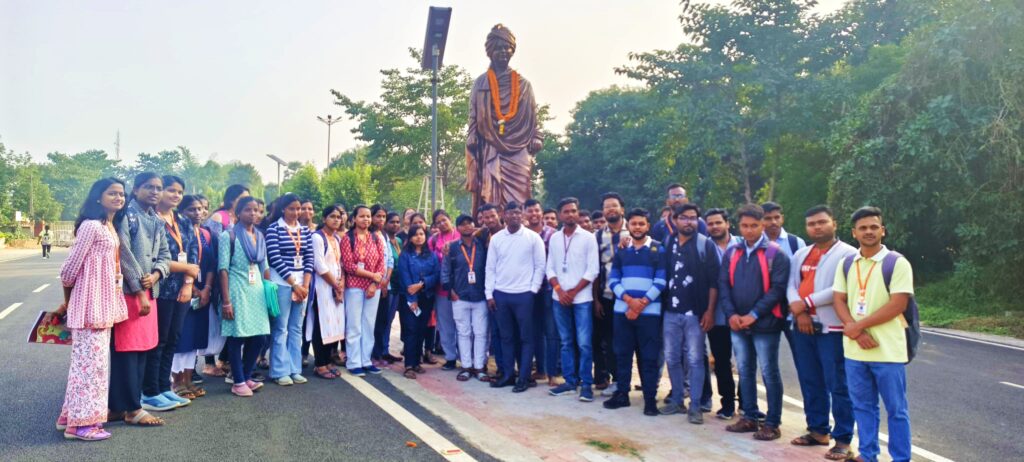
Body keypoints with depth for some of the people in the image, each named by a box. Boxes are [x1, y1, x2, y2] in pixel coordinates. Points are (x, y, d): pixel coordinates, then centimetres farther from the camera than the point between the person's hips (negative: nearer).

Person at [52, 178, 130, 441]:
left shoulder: (111, 228, 14)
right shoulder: (91, 225, -14)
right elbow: (70, 267, -12)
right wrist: (67, 301, 2)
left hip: (105, 303, 9)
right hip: (90, 303, -9)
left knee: (94, 359, 14)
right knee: (90, 359, -4)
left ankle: (73, 415, 24)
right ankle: (81, 422, 4)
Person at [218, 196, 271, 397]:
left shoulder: (260, 236, 13)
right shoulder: (229, 235, -4)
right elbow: (223, 269, -9)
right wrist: (226, 301, -14)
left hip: (257, 291, 6)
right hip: (237, 291, -6)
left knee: (258, 336, 5)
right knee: (237, 337, 0)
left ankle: (247, 376, 21)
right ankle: (238, 382, 11)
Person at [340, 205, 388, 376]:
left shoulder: (376, 238, 9)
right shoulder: (348, 238, -4)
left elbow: (382, 263, 5)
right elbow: (348, 265, -11)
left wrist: (374, 283, -9)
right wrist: (372, 275, -13)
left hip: (374, 287, 4)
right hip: (354, 286, -4)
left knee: (369, 325, 9)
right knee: (354, 326, 1)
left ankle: (366, 360, 17)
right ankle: (354, 363, 8)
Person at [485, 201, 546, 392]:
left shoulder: (533, 238, -3)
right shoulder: (496, 238, 5)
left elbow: (540, 266, -1)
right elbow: (490, 268, 7)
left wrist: (533, 290, -6)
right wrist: (489, 294, 2)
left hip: (523, 294, -3)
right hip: (500, 294, 3)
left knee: (526, 337, 3)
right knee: (506, 337, 11)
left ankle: (524, 377, 11)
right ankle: (507, 374, 21)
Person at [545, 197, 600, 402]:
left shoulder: (588, 238, -2)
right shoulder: (554, 238, 9)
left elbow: (593, 270, -6)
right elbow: (550, 268, 9)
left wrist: (574, 292, -9)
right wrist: (559, 289, -6)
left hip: (581, 298, -3)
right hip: (559, 298, 4)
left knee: (584, 343, -5)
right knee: (566, 342, 10)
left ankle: (586, 384, 4)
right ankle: (570, 381, 18)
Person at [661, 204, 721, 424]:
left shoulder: (706, 244, -2)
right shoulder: (667, 244, 8)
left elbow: (713, 281, -5)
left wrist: (710, 311, -10)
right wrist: (661, 306, 3)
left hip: (695, 313, -3)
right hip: (671, 312, 4)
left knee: (695, 360, 1)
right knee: (672, 359, 10)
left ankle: (695, 406, 9)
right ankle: (676, 399, 23)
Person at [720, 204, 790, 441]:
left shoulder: (775, 254, -6)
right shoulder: (731, 253, 9)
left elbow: (777, 288, -12)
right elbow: (723, 285, 5)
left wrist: (753, 315, -17)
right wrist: (731, 314, -8)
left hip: (764, 324, -5)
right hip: (737, 324, 5)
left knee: (769, 373, 2)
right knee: (745, 371, 13)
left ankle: (772, 423, 11)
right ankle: (749, 417, 25)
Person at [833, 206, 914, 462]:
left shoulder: (897, 263, -6)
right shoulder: (846, 264, 8)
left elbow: (898, 305, -13)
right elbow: (838, 300, 5)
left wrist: (857, 325, -13)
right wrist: (857, 332, -11)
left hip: (888, 350, -4)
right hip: (854, 349, 5)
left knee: (896, 409, 6)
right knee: (862, 407, 14)